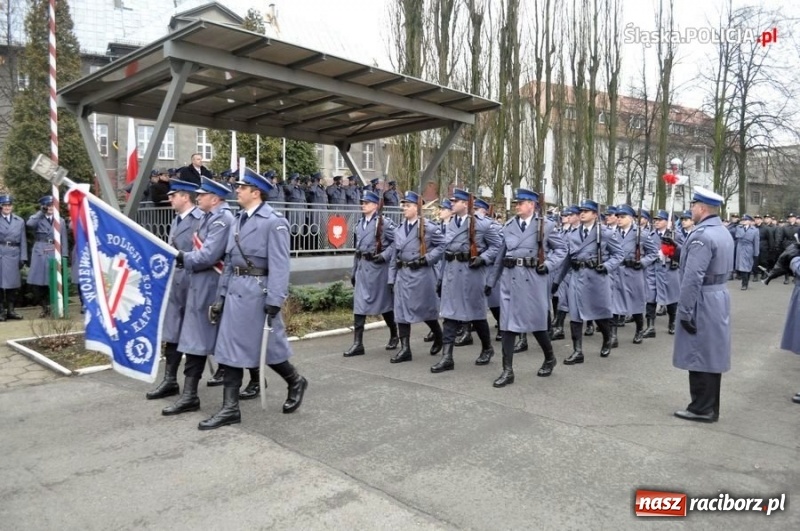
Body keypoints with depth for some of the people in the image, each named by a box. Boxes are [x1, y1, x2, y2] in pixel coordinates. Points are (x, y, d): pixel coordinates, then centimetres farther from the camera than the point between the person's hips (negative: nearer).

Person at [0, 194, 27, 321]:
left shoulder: (19, 221, 11)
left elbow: (23, 241, 9)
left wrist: (23, 258, 3)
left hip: (14, 255, 3)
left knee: (13, 283, 7)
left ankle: (11, 310, 15)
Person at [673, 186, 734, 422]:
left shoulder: (702, 235, -21)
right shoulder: (723, 232, 11)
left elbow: (693, 278, -24)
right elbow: (724, 269, 16)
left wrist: (684, 311, -20)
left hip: (703, 302, -10)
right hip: (719, 297, 10)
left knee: (699, 355, 0)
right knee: (711, 354, 15)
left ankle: (702, 408, 9)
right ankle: (710, 407, 24)